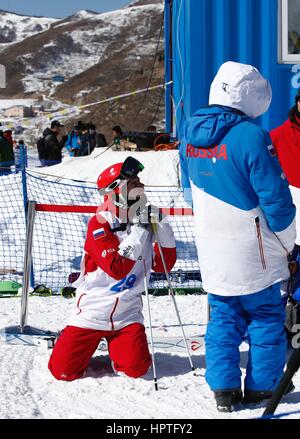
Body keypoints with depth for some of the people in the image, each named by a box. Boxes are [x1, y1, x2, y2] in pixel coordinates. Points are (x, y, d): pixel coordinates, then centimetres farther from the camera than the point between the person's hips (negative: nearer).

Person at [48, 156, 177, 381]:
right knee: (64, 371, -10)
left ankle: (115, 347, 16)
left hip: (126, 315, 3)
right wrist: (138, 232, -24)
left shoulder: (143, 224, 4)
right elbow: (118, 268, -24)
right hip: (93, 311, -3)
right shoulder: (100, 225, -13)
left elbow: (164, 265, 3)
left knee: (136, 369, -16)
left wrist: (163, 227, -8)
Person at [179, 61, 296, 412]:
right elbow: (276, 196, -16)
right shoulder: (250, 136, -21)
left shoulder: (190, 135, 2)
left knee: (223, 316, 15)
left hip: (211, 250, 6)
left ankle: (223, 389, 11)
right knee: (266, 316, 10)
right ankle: (262, 387, 14)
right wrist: (288, 241, -1)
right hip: (250, 251, -6)